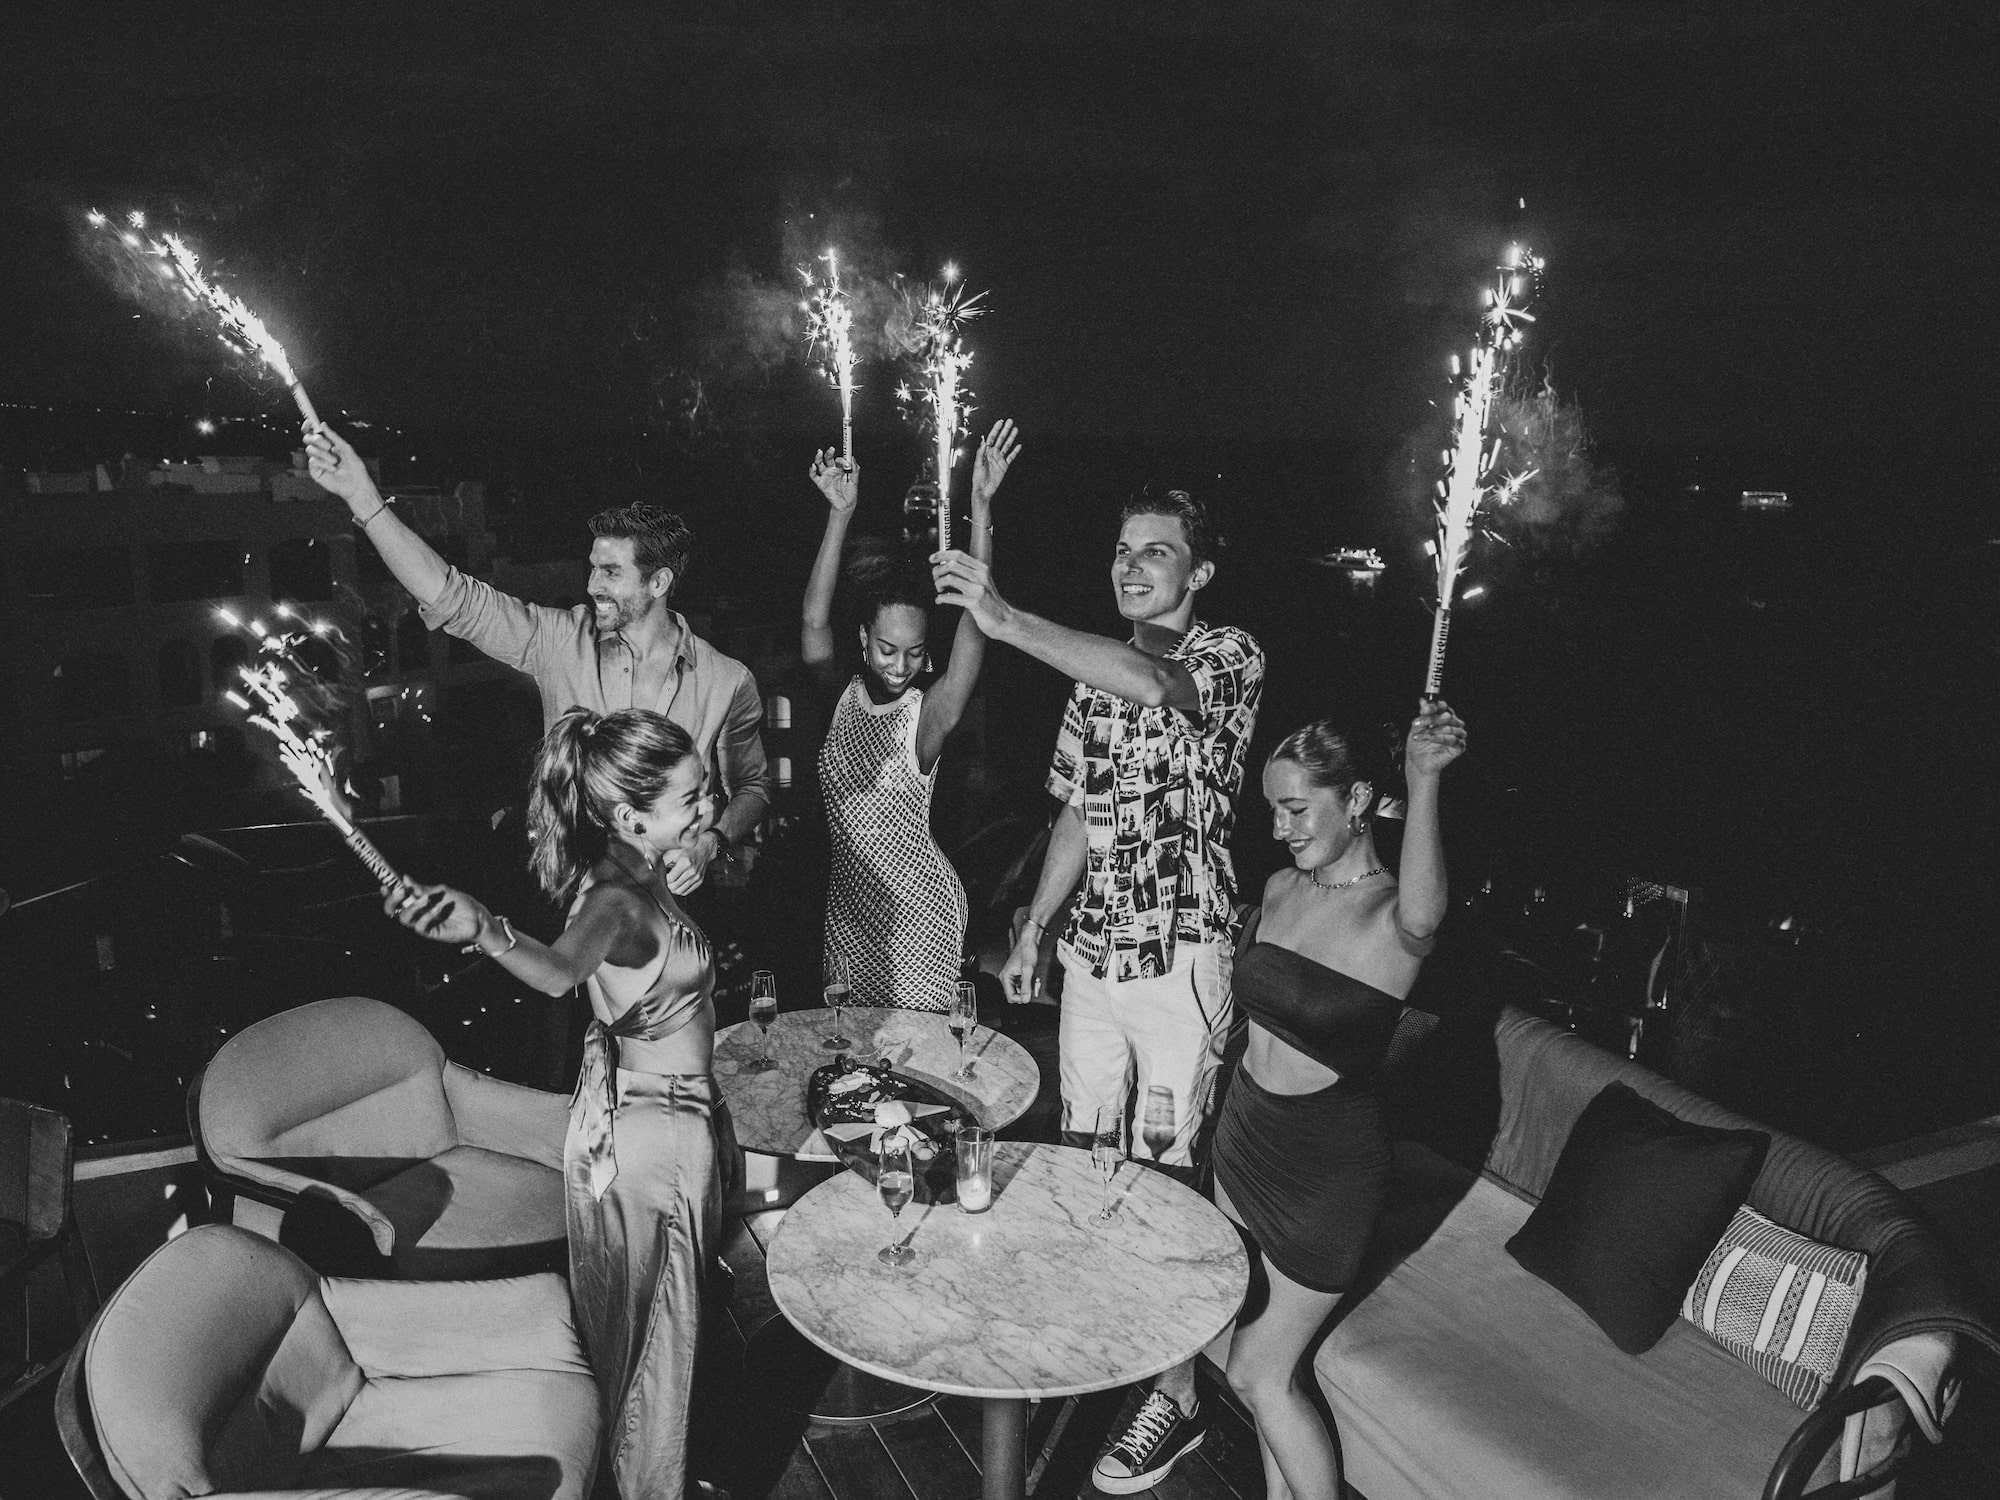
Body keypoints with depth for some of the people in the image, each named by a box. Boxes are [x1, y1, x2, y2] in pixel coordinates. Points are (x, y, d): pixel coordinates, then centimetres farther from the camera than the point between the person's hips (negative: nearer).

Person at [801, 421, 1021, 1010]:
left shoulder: (928, 715, -14)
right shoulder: (841, 696, -3)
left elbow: (974, 627, -25)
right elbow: (814, 622, -16)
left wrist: (981, 503, -32)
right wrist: (841, 514, -24)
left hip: (916, 908, -4)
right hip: (847, 901, 4)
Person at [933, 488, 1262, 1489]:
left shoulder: (1229, 655, -8)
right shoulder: (1094, 674, 12)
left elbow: (1158, 684, -33)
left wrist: (1006, 621, -41)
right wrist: (1032, 931, 15)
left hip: (1182, 956, -6)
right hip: (1092, 952, 6)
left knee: (1166, 1173, 1)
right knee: (1082, 1157, 15)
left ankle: (1177, 1392, 15)